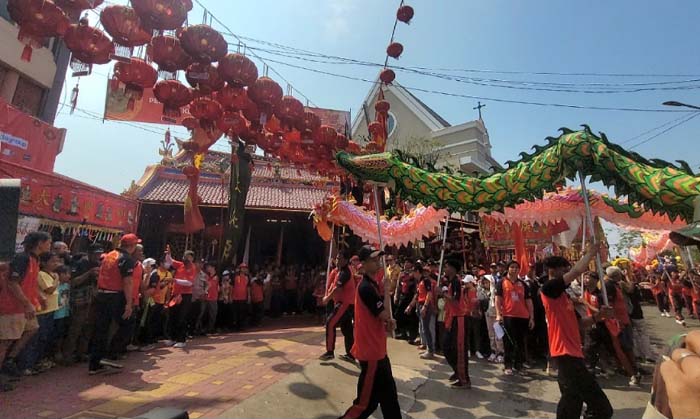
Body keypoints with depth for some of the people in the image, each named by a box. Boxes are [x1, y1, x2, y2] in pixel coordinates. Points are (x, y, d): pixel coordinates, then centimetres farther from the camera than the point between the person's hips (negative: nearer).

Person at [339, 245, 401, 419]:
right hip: (371, 351, -10)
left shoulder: (372, 284, 8)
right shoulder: (366, 287, -23)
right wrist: (387, 291, -13)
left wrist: (389, 322, -2)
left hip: (377, 349, 10)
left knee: (389, 395, 22)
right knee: (367, 400, 1)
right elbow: (384, 314, -23)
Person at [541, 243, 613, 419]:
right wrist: (591, 252, -3)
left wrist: (597, 317, 4)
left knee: (572, 402, 20)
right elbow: (577, 271, -19)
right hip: (566, 353, -10)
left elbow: (575, 323, 19)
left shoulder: (563, 295, 17)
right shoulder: (549, 288, -13)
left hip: (571, 352, 10)